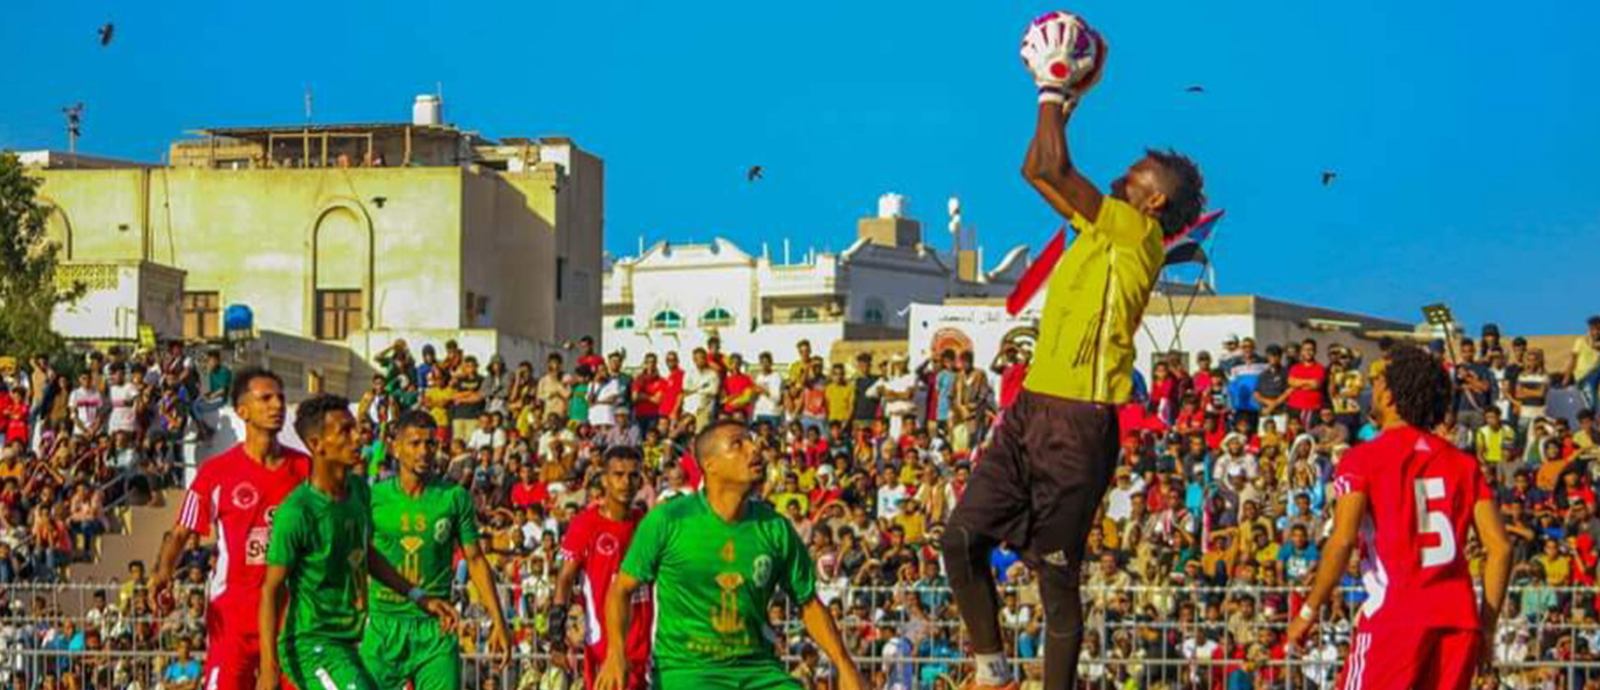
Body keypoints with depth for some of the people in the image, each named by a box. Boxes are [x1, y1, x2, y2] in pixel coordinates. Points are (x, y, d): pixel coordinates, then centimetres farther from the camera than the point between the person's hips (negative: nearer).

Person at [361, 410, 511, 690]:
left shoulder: (455, 497, 2)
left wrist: (497, 621, 4)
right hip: (383, 623, 0)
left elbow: (476, 560, 8)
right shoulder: (374, 497, 1)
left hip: (436, 627, 0)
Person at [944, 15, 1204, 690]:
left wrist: (1053, 90, -4)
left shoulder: (1137, 233, -8)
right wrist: (1065, 97, 21)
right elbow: (1038, 171, 25)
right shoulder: (1100, 228, 17)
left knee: (1055, 572, -4)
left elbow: (1053, 169, -16)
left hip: (1078, 420, -9)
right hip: (1032, 407, 9)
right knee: (962, 537, 4)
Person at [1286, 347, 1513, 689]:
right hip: (1459, 618, 5)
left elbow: (1342, 540, -12)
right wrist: (1487, 625, 14)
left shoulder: (1363, 459, 0)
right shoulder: (1463, 463, 14)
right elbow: (1500, 546, 7)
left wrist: (1309, 611, -4)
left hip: (1395, 616, -5)